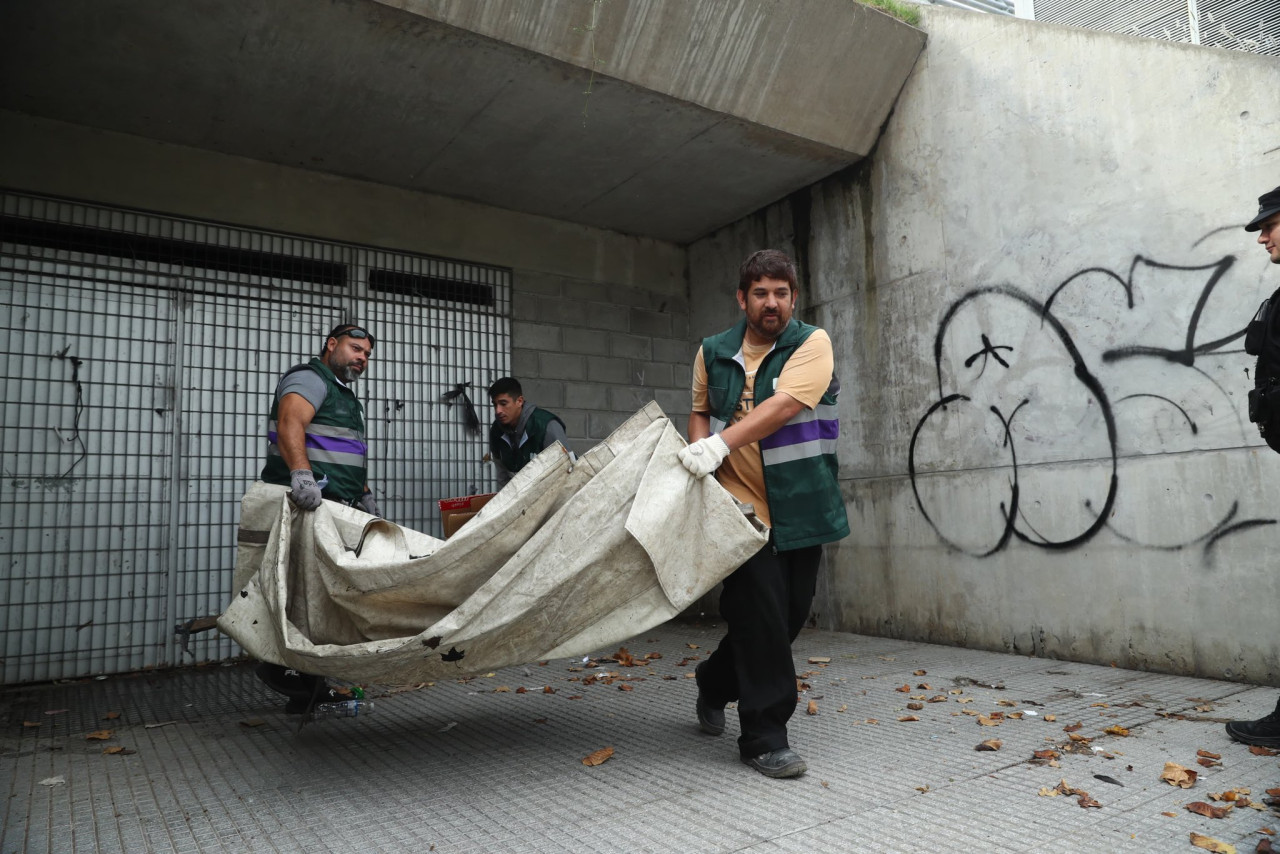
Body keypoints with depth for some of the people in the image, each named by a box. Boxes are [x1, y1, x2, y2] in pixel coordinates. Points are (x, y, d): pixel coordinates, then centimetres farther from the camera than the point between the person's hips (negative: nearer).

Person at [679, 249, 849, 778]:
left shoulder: (812, 344, -4)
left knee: (790, 614, 11)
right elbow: (700, 410, 18)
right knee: (761, 616, -7)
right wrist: (699, 456, -2)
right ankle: (764, 739, 8)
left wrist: (720, 444, -30)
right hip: (741, 506, -1)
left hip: (800, 510, 1)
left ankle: (715, 685, 36)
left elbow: (783, 406, -19)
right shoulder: (713, 353, 7)